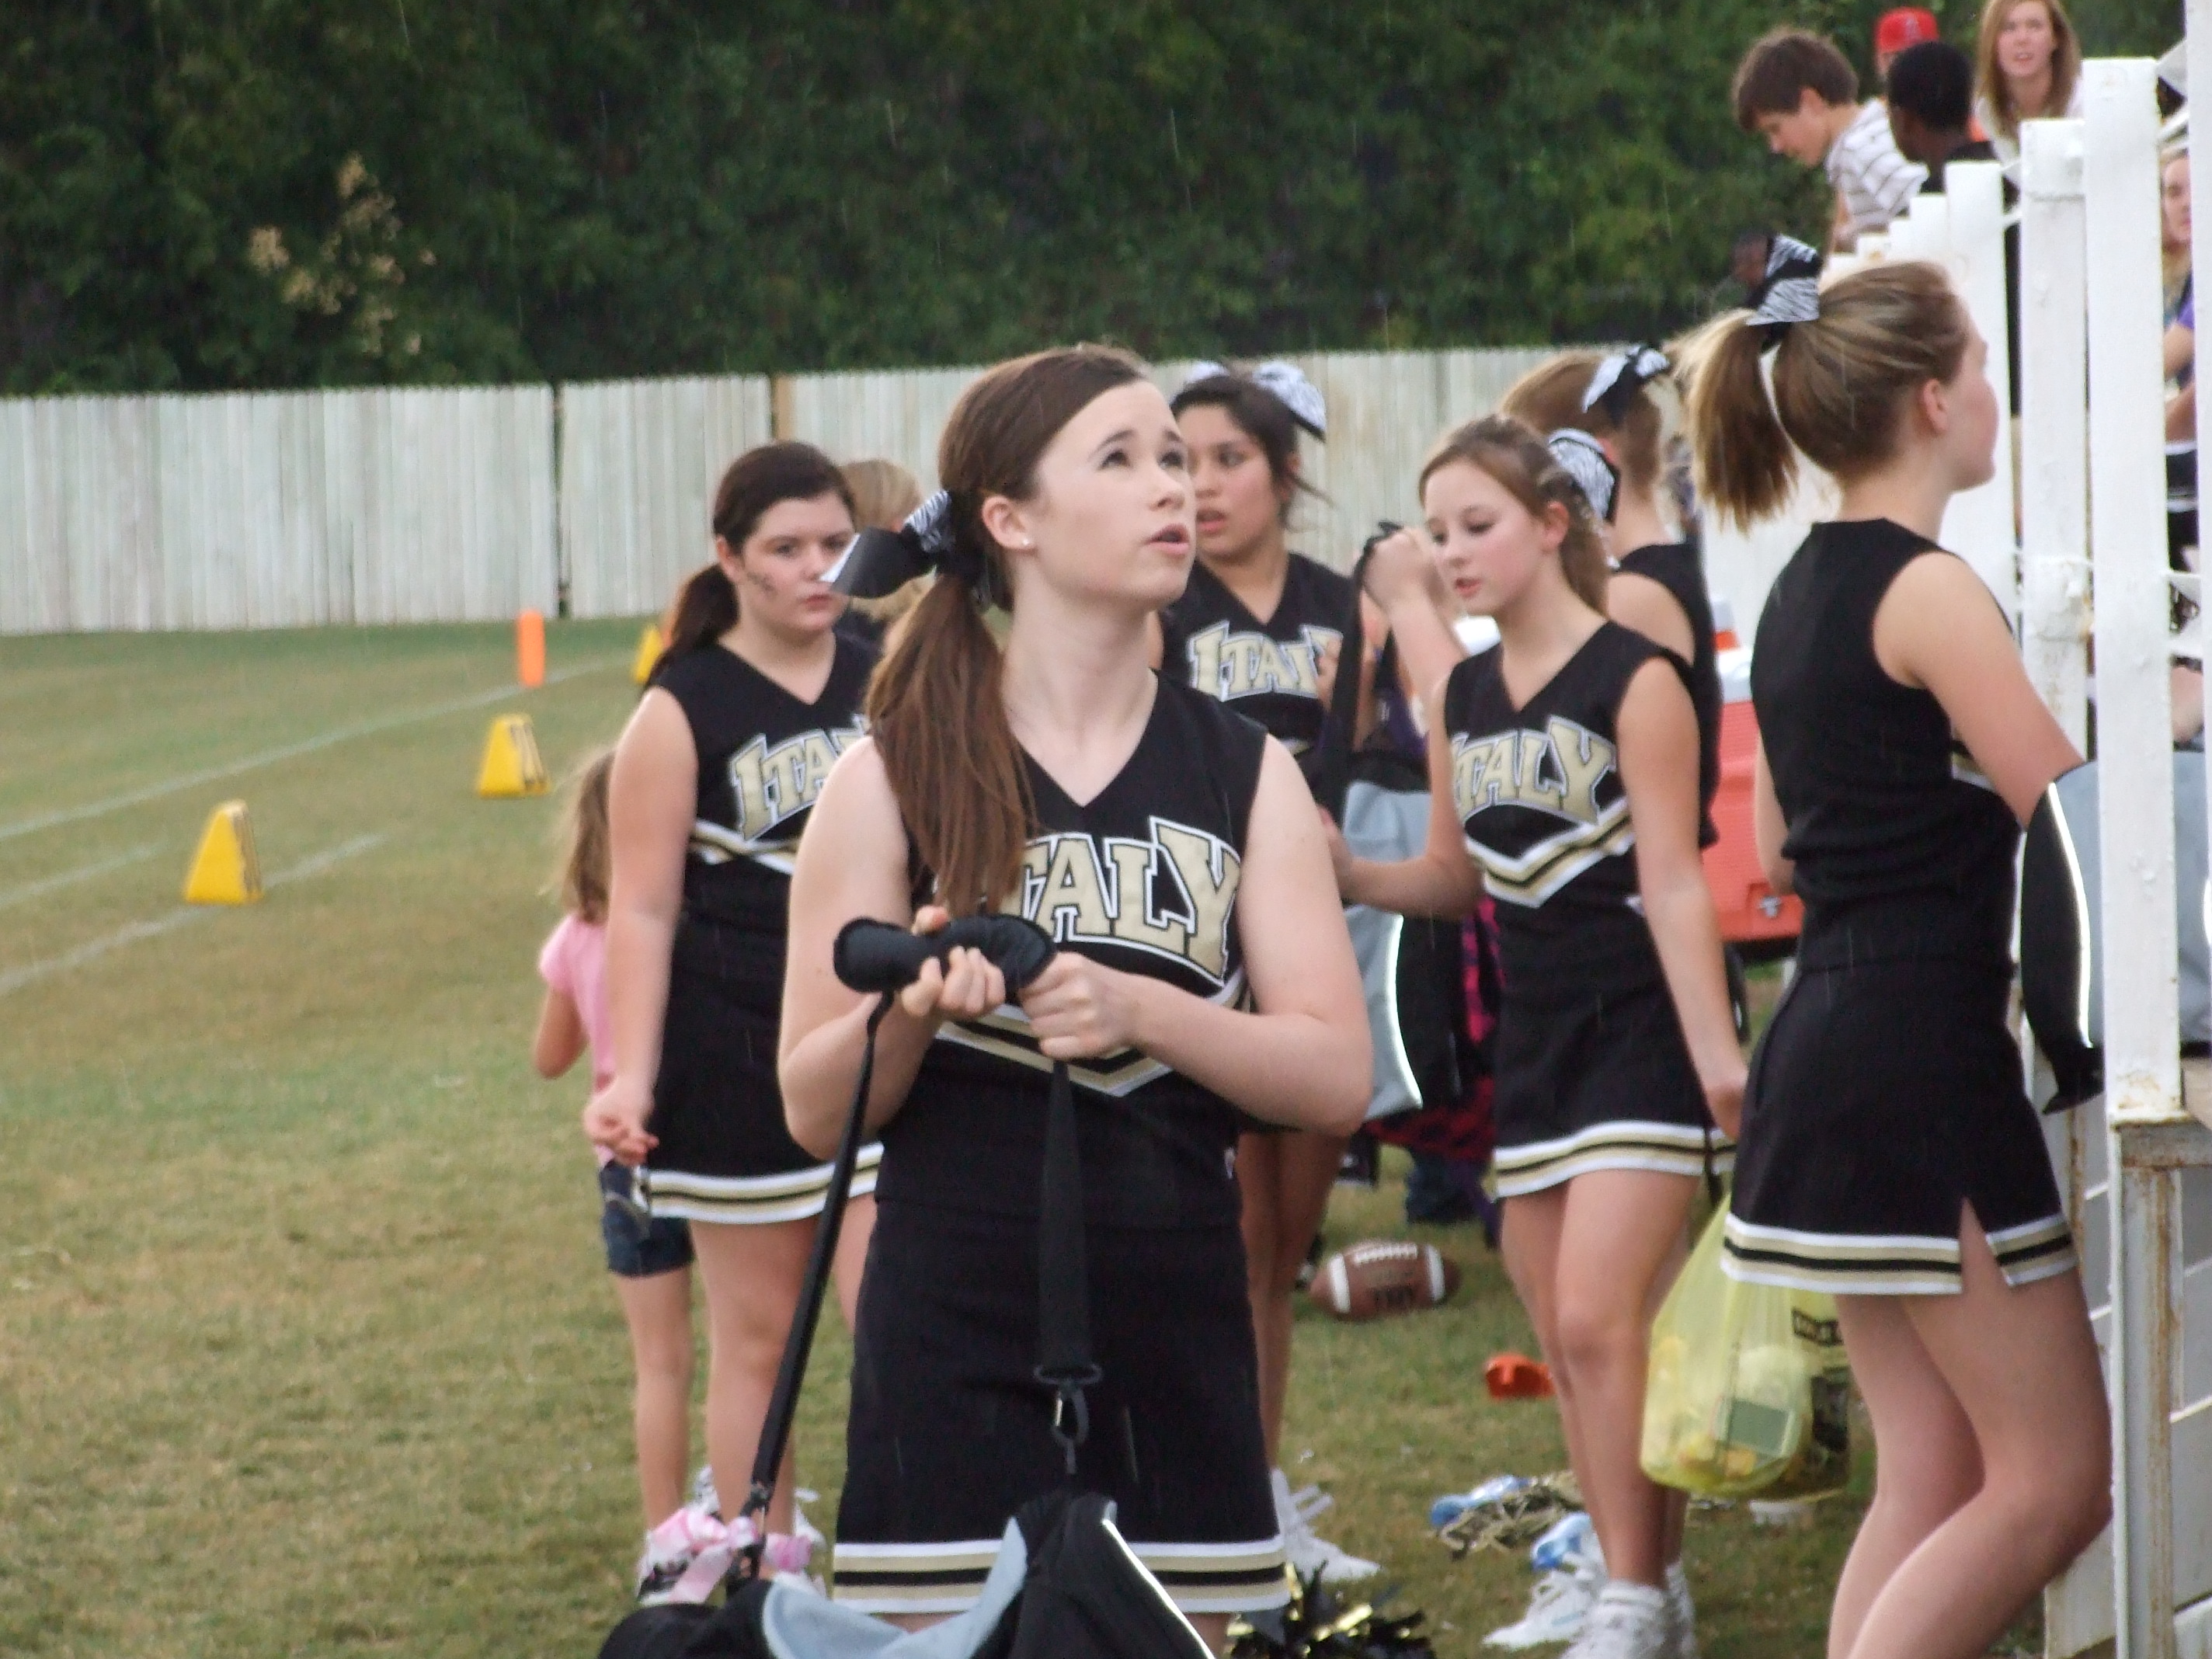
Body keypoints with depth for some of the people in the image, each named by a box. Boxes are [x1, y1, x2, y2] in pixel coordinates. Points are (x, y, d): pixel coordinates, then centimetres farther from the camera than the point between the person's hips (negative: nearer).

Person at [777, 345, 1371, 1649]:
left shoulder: (1245, 773, 8)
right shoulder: (898, 779, 0)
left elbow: (1337, 1075, -1)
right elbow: (816, 1109, 0)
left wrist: (1139, 1011, -17)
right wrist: (907, 1013, -21)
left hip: (1175, 1346, 3)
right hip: (957, 1349, -3)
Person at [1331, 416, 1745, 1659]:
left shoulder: (1635, 682, -10)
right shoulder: (1463, 698, 9)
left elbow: (1673, 882, -14)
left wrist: (1716, 1053, -20)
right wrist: (1349, 874, -2)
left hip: (1640, 1031, -7)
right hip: (1535, 1033, 7)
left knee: (1597, 1320, -14)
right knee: (1567, 1338, 8)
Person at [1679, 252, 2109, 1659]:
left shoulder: (1803, 593, 14)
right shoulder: (1932, 592, -13)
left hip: (1829, 1050, 10)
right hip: (1928, 1055, -10)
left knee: (1934, 1477, 10)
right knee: (2056, 1477, -6)